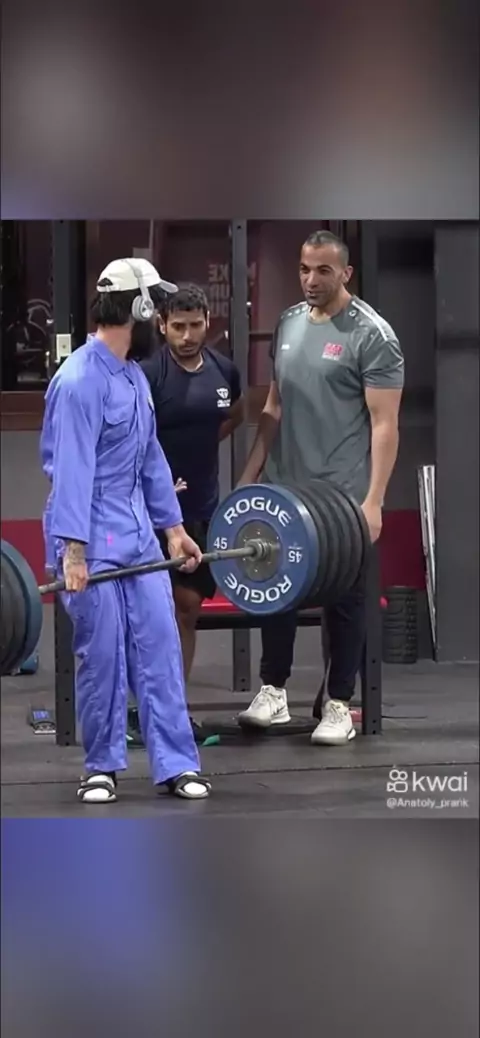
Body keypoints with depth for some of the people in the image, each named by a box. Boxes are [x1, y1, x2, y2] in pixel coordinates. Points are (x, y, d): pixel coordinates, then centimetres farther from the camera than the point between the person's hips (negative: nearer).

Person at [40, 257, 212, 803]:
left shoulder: (133, 378, 13)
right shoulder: (79, 381, -16)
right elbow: (72, 470, -20)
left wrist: (174, 527, 17)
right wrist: (73, 552, -24)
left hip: (139, 534, 8)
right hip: (92, 540, -8)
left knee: (159, 647, 3)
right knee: (102, 656, -1)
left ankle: (176, 763, 6)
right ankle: (102, 766, 13)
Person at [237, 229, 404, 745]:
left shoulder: (371, 335, -11)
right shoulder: (288, 324, 9)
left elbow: (384, 424, -13)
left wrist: (374, 500, -19)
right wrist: (250, 474, 11)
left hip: (342, 493, -6)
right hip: (284, 487, 6)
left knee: (343, 597, 4)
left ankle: (338, 705, 13)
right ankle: (273, 692, 20)